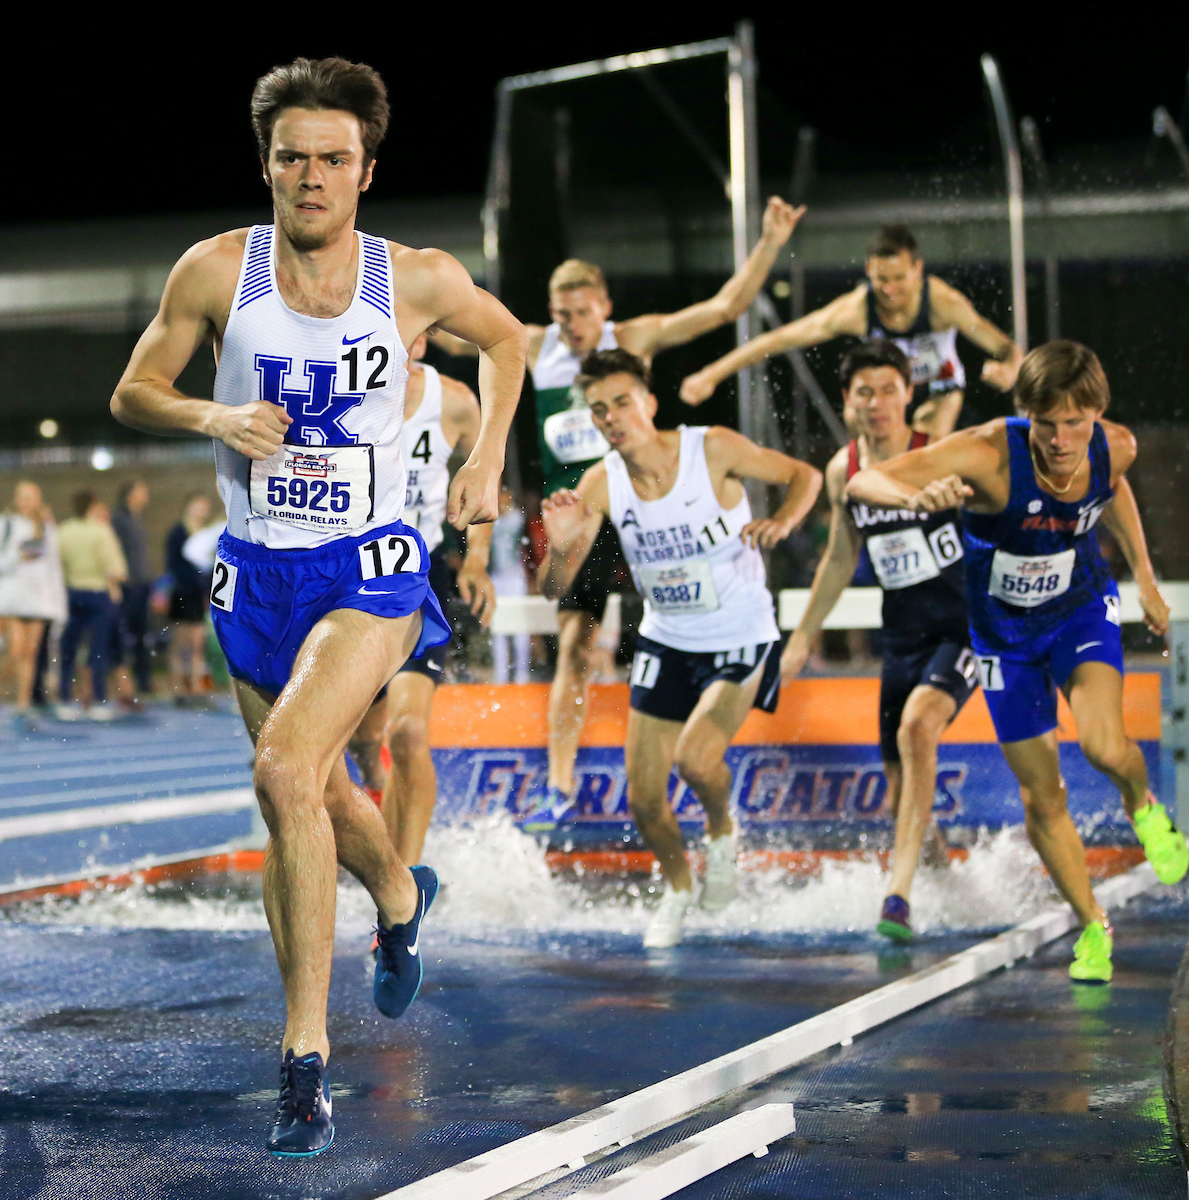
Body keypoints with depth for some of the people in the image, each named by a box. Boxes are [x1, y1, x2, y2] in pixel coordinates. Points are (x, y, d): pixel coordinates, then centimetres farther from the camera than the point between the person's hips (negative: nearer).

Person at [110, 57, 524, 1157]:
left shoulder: (418, 279, -7)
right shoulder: (217, 271, -6)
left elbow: (505, 337, 15)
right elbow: (133, 394, 4)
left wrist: (487, 459, 5)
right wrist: (214, 417, -15)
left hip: (372, 569, -3)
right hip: (256, 572, 3)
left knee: (287, 769, -24)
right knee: (318, 795, 17)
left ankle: (307, 1047, -18)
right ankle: (401, 895, 53)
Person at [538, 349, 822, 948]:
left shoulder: (713, 449, -19)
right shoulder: (600, 485, -11)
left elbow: (805, 476, -5)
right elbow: (554, 588, -10)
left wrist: (782, 521, -27)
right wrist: (559, 545, -33)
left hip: (741, 640, -4)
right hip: (665, 643, 4)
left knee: (694, 757, -27)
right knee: (643, 795, 4)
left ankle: (722, 830, 8)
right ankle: (677, 885, 34)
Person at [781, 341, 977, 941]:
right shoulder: (843, 472, 3)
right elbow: (841, 558, 18)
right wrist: (804, 636, 22)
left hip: (964, 627, -5)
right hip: (902, 637, 6)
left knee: (918, 726, -32)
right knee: (900, 794, 7)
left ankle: (898, 892, -33)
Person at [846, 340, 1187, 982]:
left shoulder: (1115, 447, -20)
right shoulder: (988, 454, -33)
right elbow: (862, 481, -37)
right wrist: (916, 496, -57)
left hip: (1083, 607, 1)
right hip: (1005, 628, -1)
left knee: (1104, 746, -26)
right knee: (1041, 797, 5)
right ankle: (1092, 925, 26)